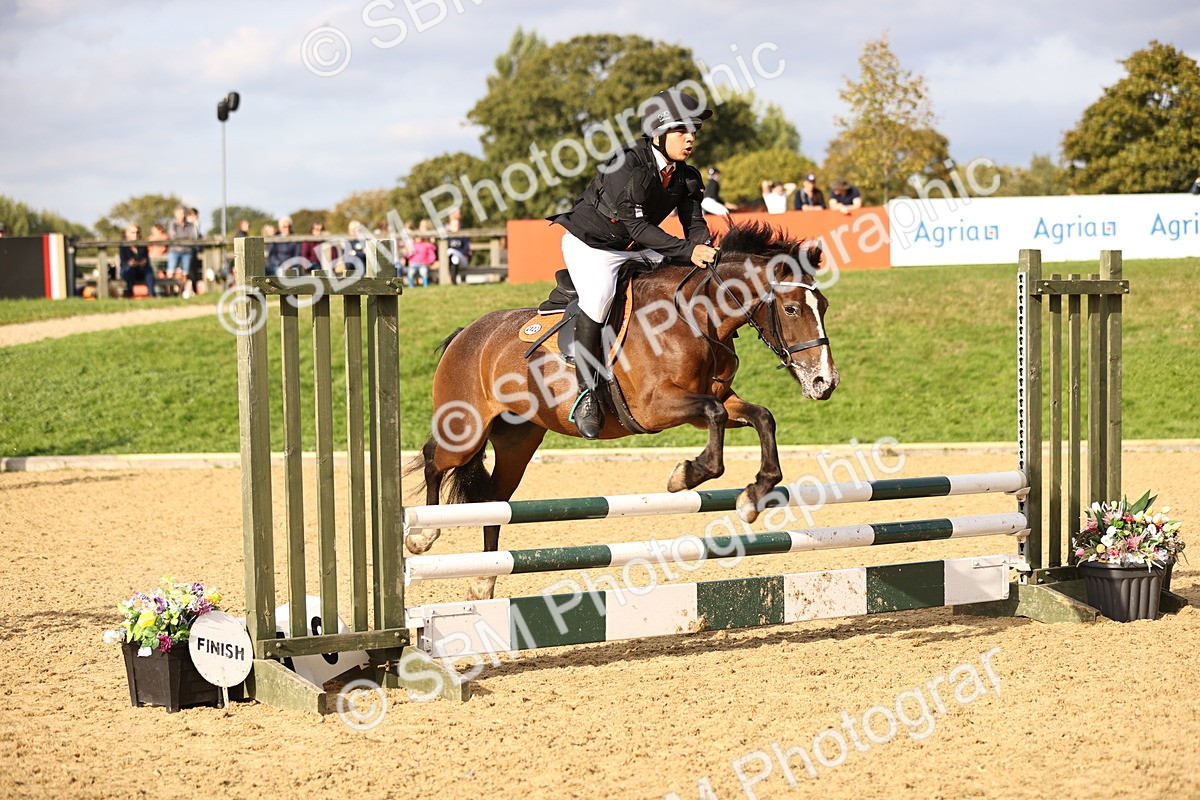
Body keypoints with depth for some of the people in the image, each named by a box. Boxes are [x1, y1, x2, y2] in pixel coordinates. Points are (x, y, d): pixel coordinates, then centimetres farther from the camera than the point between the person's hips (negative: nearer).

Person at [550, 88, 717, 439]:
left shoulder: (686, 177, -2)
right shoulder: (625, 165, -26)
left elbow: (695, 224, -6)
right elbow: (637, 226, -31)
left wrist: (707, 252, -28)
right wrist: (687, 251, -39)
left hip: (636, 251, 8)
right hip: (590, 243, -8)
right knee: (599, 295, -34)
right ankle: (586, 392, -24)